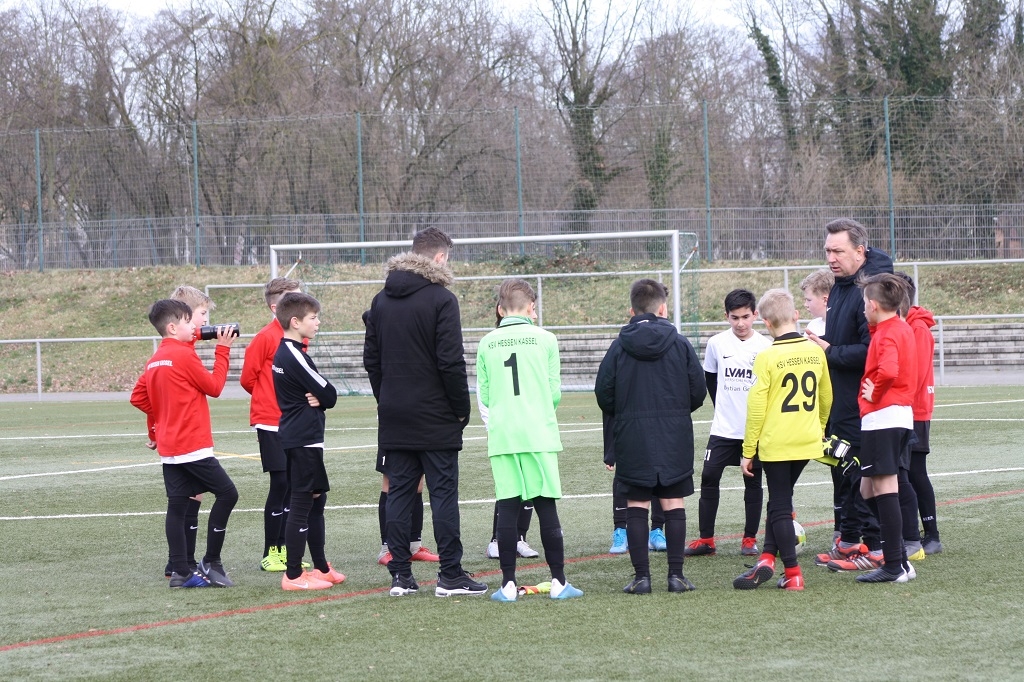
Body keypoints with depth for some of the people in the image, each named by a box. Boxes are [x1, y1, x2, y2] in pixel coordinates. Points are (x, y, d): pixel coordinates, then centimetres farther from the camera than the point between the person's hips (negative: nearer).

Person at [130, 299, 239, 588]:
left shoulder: (154, 360, 10)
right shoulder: (184, 355, -13)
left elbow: (138, 397, 13)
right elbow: (214, 386, -6)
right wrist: (223, 350, 1)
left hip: (168, 448, 9)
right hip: (192, 446, -9)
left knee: (177, 507, 7)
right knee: (227, 493, -3)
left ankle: (181, 572, 7)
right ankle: (210, 563, -4)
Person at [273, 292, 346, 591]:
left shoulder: (283, 353, 13)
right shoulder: (295, 356, -17)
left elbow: (325, 395, 13)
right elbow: (329, 395, -16)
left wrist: (317, 399, -7)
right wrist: (321, 399, 4)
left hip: (293, 438, 10)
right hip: (304, 439, -10)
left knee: (316, 500, 16)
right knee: (302, 504, -7)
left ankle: (321, 567, 24)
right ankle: (293, 575, -5)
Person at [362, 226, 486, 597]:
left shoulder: (382, 300, 10)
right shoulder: (441, 299, -11)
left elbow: (371, 359, 12)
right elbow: (451, 362, -15)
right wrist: (462, 409, -6)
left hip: (394, 417, 6)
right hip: (435, 417, -6)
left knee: (399, 492, 7)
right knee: (443, 493, -2)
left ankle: (400, 574, 6)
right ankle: (450, 575, -2)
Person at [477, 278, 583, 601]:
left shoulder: (487, 343, 5)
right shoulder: (545, 339, 0)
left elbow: (484, 396, 8)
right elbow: (555, 393, 2)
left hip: (501, 437, 2)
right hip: (539, 434, -2)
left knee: (508, 507, 2)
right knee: (546, 507, 1)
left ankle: (508, 584, 1)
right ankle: (558, 581, 3)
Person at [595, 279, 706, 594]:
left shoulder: (620, 346, -2)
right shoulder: (680, 344, -1)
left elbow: (603, 392, -1)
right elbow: (699, 390, 1)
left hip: (632, 438, 0)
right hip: (675, 437, 0)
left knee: (636, 507, 3)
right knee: (674, 505, 5)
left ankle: (641, 576, -1)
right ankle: (676, 574, 2)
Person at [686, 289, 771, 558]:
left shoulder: (765, 346, -6)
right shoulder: (717, 344, -1)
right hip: (723, 429, 1)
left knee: (753, 482, 5)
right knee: (709, 478, -4)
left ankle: (750, 539, 14)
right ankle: (706, 539, 2)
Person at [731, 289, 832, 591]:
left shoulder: (767, 357, -13)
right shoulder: (815, 352, 1)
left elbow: (756, 408, -12)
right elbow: (826, 398, 13)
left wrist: (748, 451, -4)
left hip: (775, 443, -5)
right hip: (808, 441, 5)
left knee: (780, 505, 3)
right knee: (781, 500, 18)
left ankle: (792, 573, 1)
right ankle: (768, 558, 9)